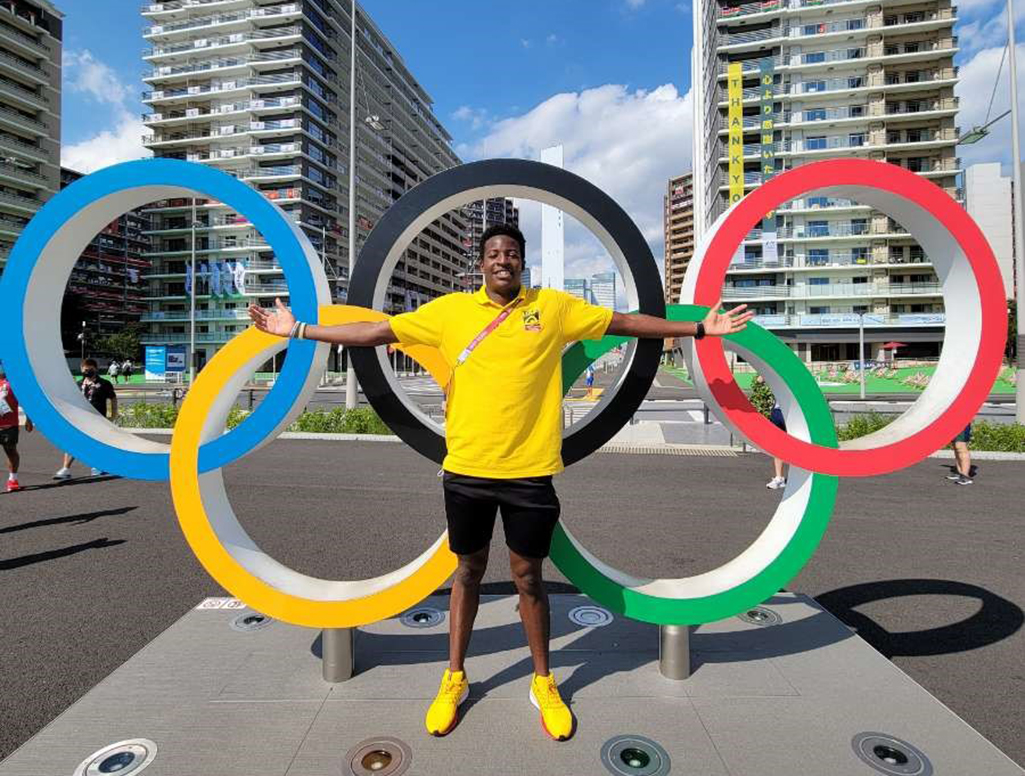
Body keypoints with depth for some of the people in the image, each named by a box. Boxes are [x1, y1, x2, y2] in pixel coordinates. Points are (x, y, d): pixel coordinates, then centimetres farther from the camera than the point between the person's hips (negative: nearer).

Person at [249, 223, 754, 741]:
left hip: (530, 471, 0)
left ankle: (543, 684, 35)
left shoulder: (553, 307, 2)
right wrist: (298, 330, 4)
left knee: (528, 576, 12)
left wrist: (700, 328, 8)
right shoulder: (450, 309, 2)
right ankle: (454, 679, 36)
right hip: (465, 469, 1)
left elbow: (626, 323, 7)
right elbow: (377, 332, 4)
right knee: (469, 570, 16)